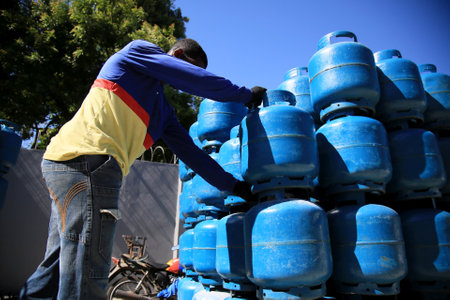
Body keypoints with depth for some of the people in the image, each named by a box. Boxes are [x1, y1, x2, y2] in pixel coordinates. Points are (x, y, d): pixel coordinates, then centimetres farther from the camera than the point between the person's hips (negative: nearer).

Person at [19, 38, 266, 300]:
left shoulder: (163, 110, 27)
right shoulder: (139, 51, 8)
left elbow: (190, 152, 22)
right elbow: (201, 81, -3)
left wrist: (235, 186, 19)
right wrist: (246, 95, 11)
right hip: (87, 159, -10)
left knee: (57, 272, 15)